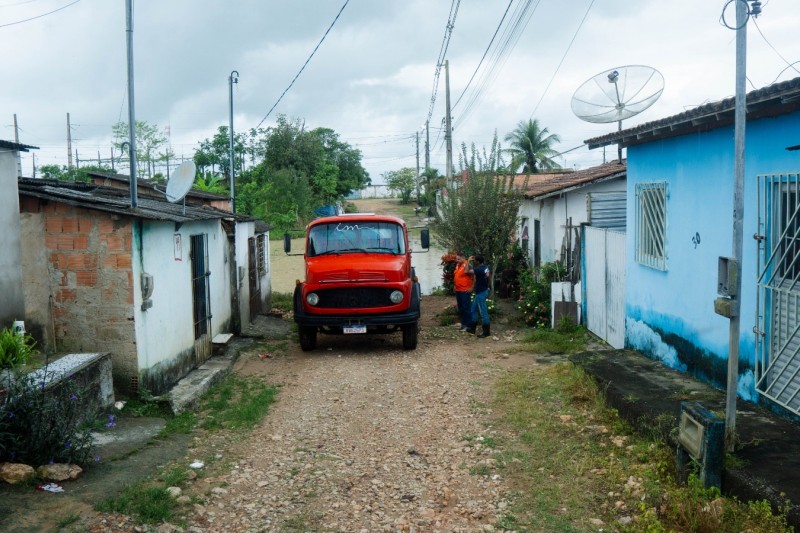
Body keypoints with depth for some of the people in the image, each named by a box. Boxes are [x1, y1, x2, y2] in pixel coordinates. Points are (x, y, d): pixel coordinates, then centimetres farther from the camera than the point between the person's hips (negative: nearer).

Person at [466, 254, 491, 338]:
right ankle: (472, 328, 26)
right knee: (473, 310, 18)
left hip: (481, 293, -10)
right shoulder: (485, 267, 4)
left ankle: (486, 331, 6)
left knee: (483, 312, -2)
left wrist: (468, 261, -11)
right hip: (482, 291, 10)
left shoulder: (479, 269, -24)